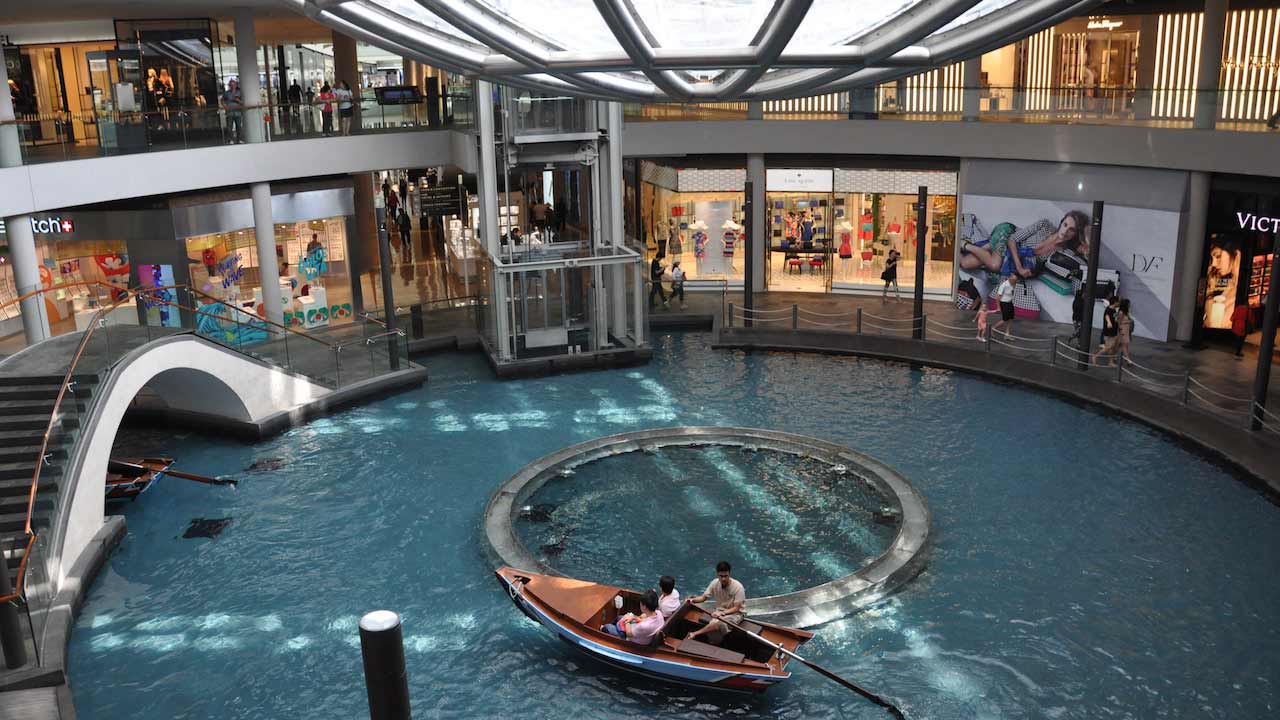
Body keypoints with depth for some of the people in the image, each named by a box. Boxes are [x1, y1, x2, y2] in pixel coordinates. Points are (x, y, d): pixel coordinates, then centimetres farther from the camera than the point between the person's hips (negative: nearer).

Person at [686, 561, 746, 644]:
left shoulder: (738, 587, -20)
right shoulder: (715, 583, -7)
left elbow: (736, 608, -18)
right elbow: (703, 597, -2)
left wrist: (722, 613, -32)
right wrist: (693, 600, -22)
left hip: (736, 613, -4)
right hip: (720, 611, 4)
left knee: (719, 624, -33)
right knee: (713, 624, -28)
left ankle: (693, 634, -24)